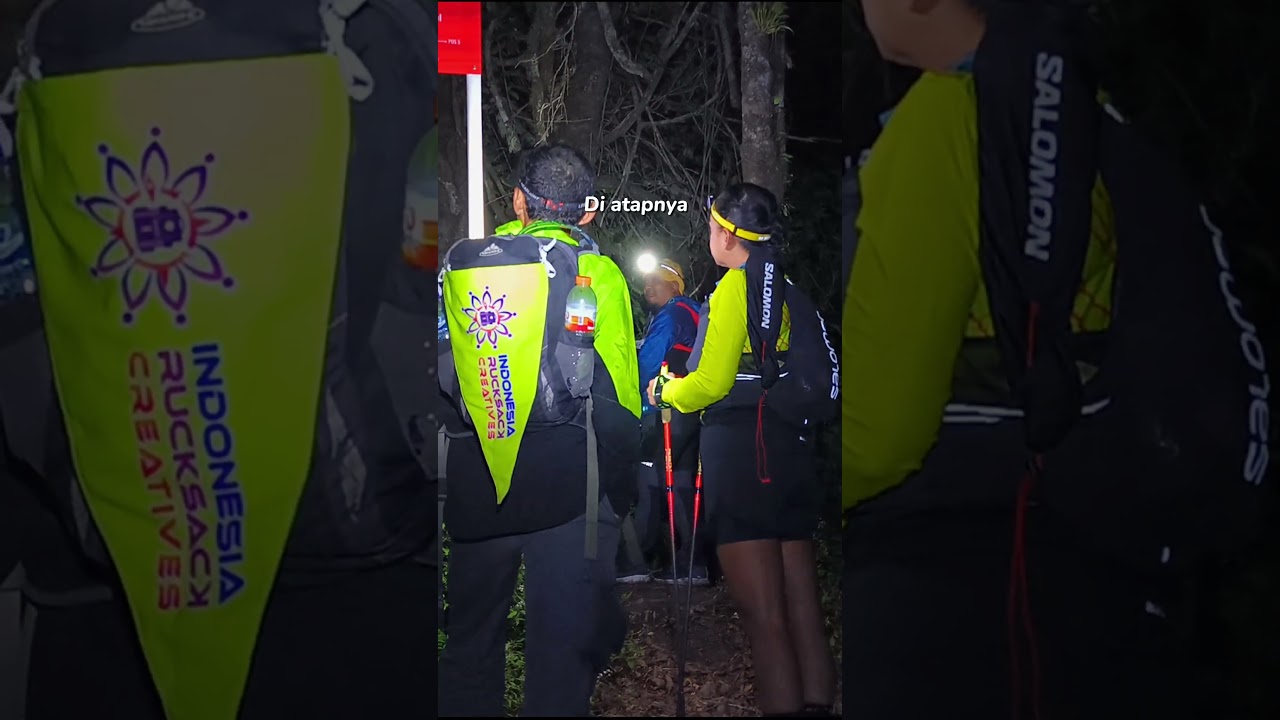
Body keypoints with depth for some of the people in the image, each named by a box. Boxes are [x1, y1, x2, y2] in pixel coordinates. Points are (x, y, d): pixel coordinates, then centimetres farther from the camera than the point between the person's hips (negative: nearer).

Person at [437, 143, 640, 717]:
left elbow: (438, 371, 6)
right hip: (567, 483, -2)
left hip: (472, 478, 3)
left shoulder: (462, 262, 3)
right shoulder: (599, 274, -4)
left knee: (472, 630, 17)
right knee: (563, 637, 7)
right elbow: (618, 396, -6)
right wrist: (622, 489, 4)